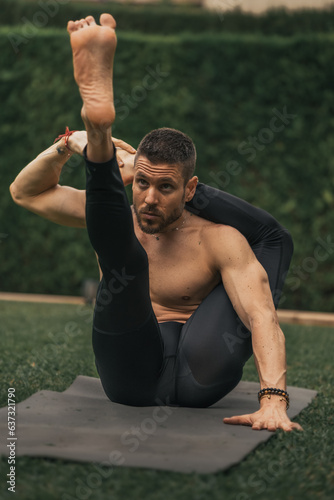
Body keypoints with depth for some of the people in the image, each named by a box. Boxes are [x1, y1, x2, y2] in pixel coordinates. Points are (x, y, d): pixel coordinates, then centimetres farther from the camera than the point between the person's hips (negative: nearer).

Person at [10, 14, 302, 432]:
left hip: (200, 376, 0)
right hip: (133, 377, 0)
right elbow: (25, 192, 17)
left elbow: (263, 319, -11)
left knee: (274, 237, 2)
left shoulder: (218, 240, 1)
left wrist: (273, 400, -28)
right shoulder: (122, 220, 11)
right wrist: (68, 145, -2)